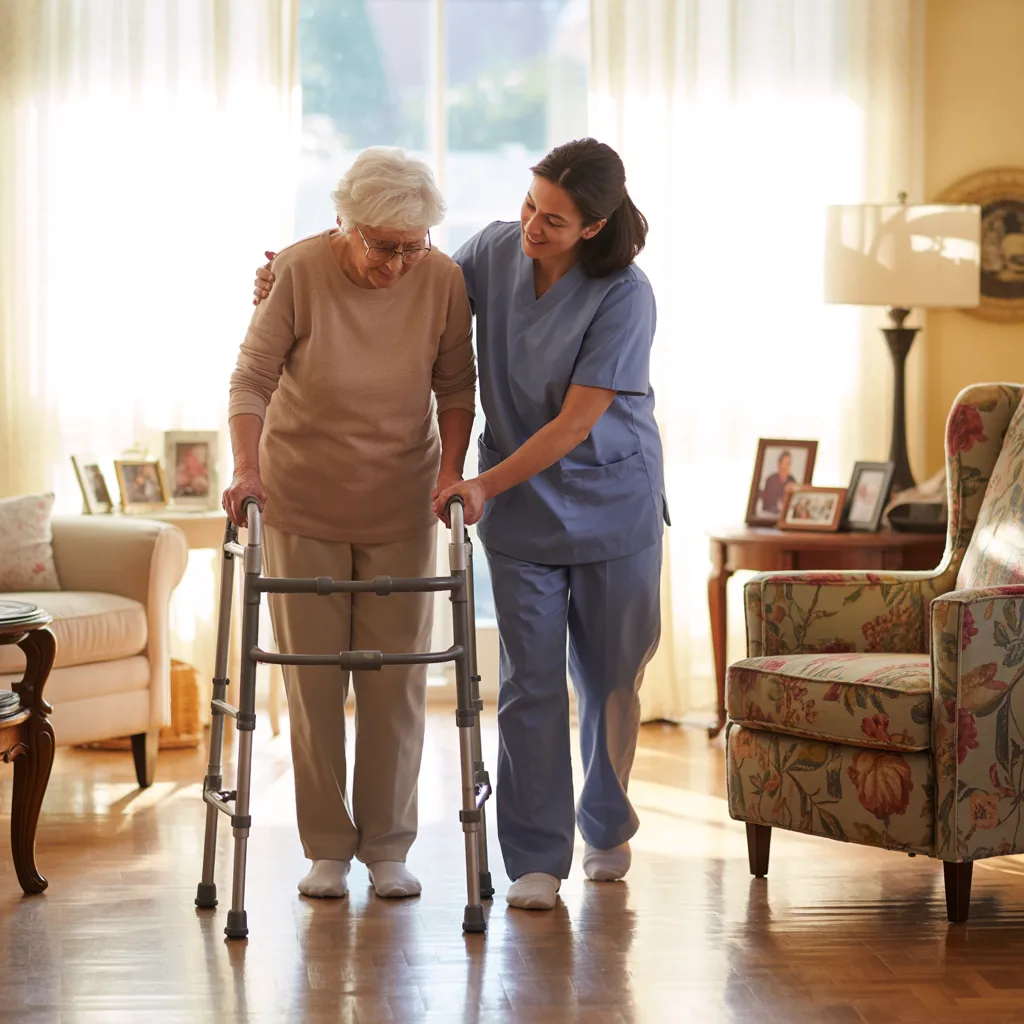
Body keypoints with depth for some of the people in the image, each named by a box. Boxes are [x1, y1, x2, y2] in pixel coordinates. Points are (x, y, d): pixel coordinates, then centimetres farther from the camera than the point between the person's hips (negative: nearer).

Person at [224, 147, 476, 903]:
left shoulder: (444, 281, -12)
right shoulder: (301, 270, -17)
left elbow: (456, 388, 0)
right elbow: (252, 379, -12)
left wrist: (451, 473, -10)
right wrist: (247, 470, -23)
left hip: (400, 507, 1)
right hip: (304, 502, -1)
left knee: (397, 678, 2)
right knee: (313, 677, 3)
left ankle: (388, 848, 12)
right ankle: (326, 849, 13)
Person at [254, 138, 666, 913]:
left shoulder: (624, 296, -20)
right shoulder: (497, 251, -6)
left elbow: (575, 423, -19)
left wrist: (485, 485, -20)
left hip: (613, 504, -2)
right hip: (521, 507, 3)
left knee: (611, 677, 10)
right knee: (530, 681, -3)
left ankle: (607, 828, 32)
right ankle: (536, 858, 2)